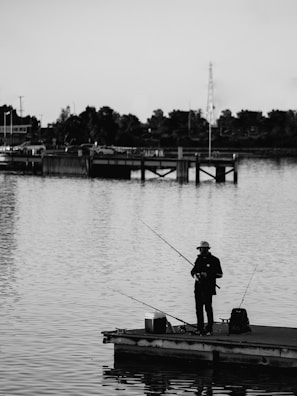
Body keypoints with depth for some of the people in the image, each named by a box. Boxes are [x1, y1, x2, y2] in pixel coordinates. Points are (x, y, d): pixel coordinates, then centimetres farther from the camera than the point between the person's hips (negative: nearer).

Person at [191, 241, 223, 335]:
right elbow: (193, 271, 23)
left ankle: (209, 329, -2)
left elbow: (220, 274, -3)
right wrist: (195, 275, 0)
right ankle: (200, 328, 13)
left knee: (208, 308, -6)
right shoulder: (199, 259, 14)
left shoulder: (214, 260, -2)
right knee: (199, 308, 6)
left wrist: (208, 275, -14)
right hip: (198, 287, 6)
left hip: (208, 288, -5)